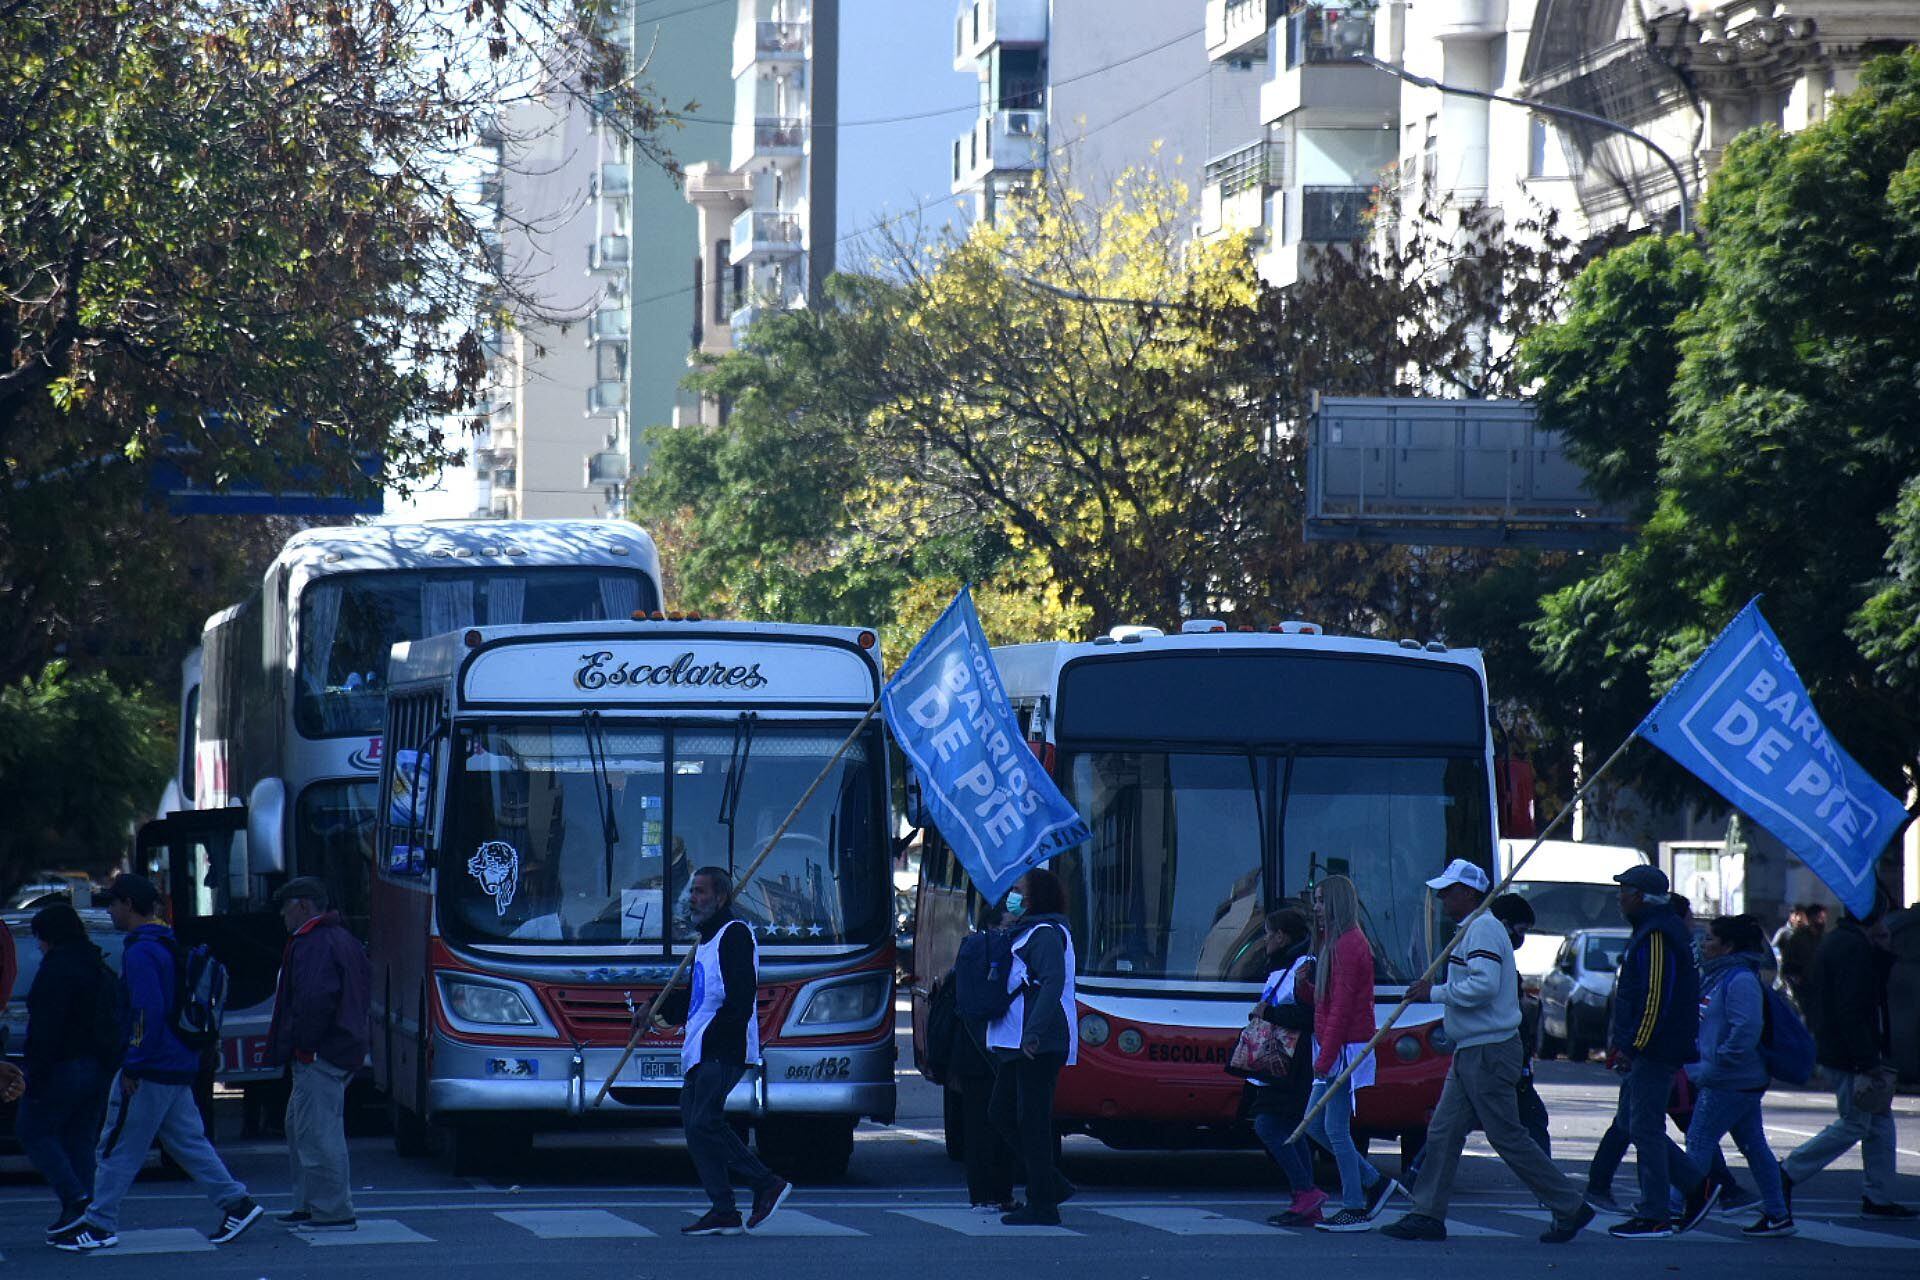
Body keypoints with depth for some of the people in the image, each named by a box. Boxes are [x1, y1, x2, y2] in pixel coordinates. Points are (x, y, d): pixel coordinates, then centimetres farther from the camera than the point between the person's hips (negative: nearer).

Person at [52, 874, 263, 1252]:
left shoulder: (141, 953, -16)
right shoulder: (167, 946, 15)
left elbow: (149, 1012, -24)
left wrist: (132, 1067, -21)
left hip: (150, 1068, -10)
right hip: (177, 1067, 10)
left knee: (117, 1147, -3)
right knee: (187, 1141, 14)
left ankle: (99, 1225, -1)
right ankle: (236, 1203, 9)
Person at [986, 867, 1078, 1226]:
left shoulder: (1045, 934, -10)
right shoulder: (1027, 933, 21)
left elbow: (1052, 983, -23)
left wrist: (1034, 1032, -31)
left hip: (1039, 1046, -10)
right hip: (1016, 1045, 10)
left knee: (1032, 1121, -7)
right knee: (1002, 1113, 12)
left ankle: (1042, 1204, -4)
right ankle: (1053, 1184, 17)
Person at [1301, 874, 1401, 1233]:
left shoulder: (1348, 945, -14)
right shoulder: (1337, 943, 17)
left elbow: (1342, 1007, -19)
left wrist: (1325, 1059, -21)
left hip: (1346, 1050, -10)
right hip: (1335, 1052, 10)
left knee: (1336, 1128, -7)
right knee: (1315, 1126, 12)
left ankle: (1356, 1210, -2)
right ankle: (1375, 1183, 18)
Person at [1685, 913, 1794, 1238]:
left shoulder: (1740, 980, -16)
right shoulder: (1714, 976, 16)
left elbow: (1746, 1029, -25)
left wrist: (1715, 1066, -21)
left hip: (1729, 1084, -10)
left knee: (1699, 1144, -7)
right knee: (1753, 1146, 11)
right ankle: (1777, 1215, 13)